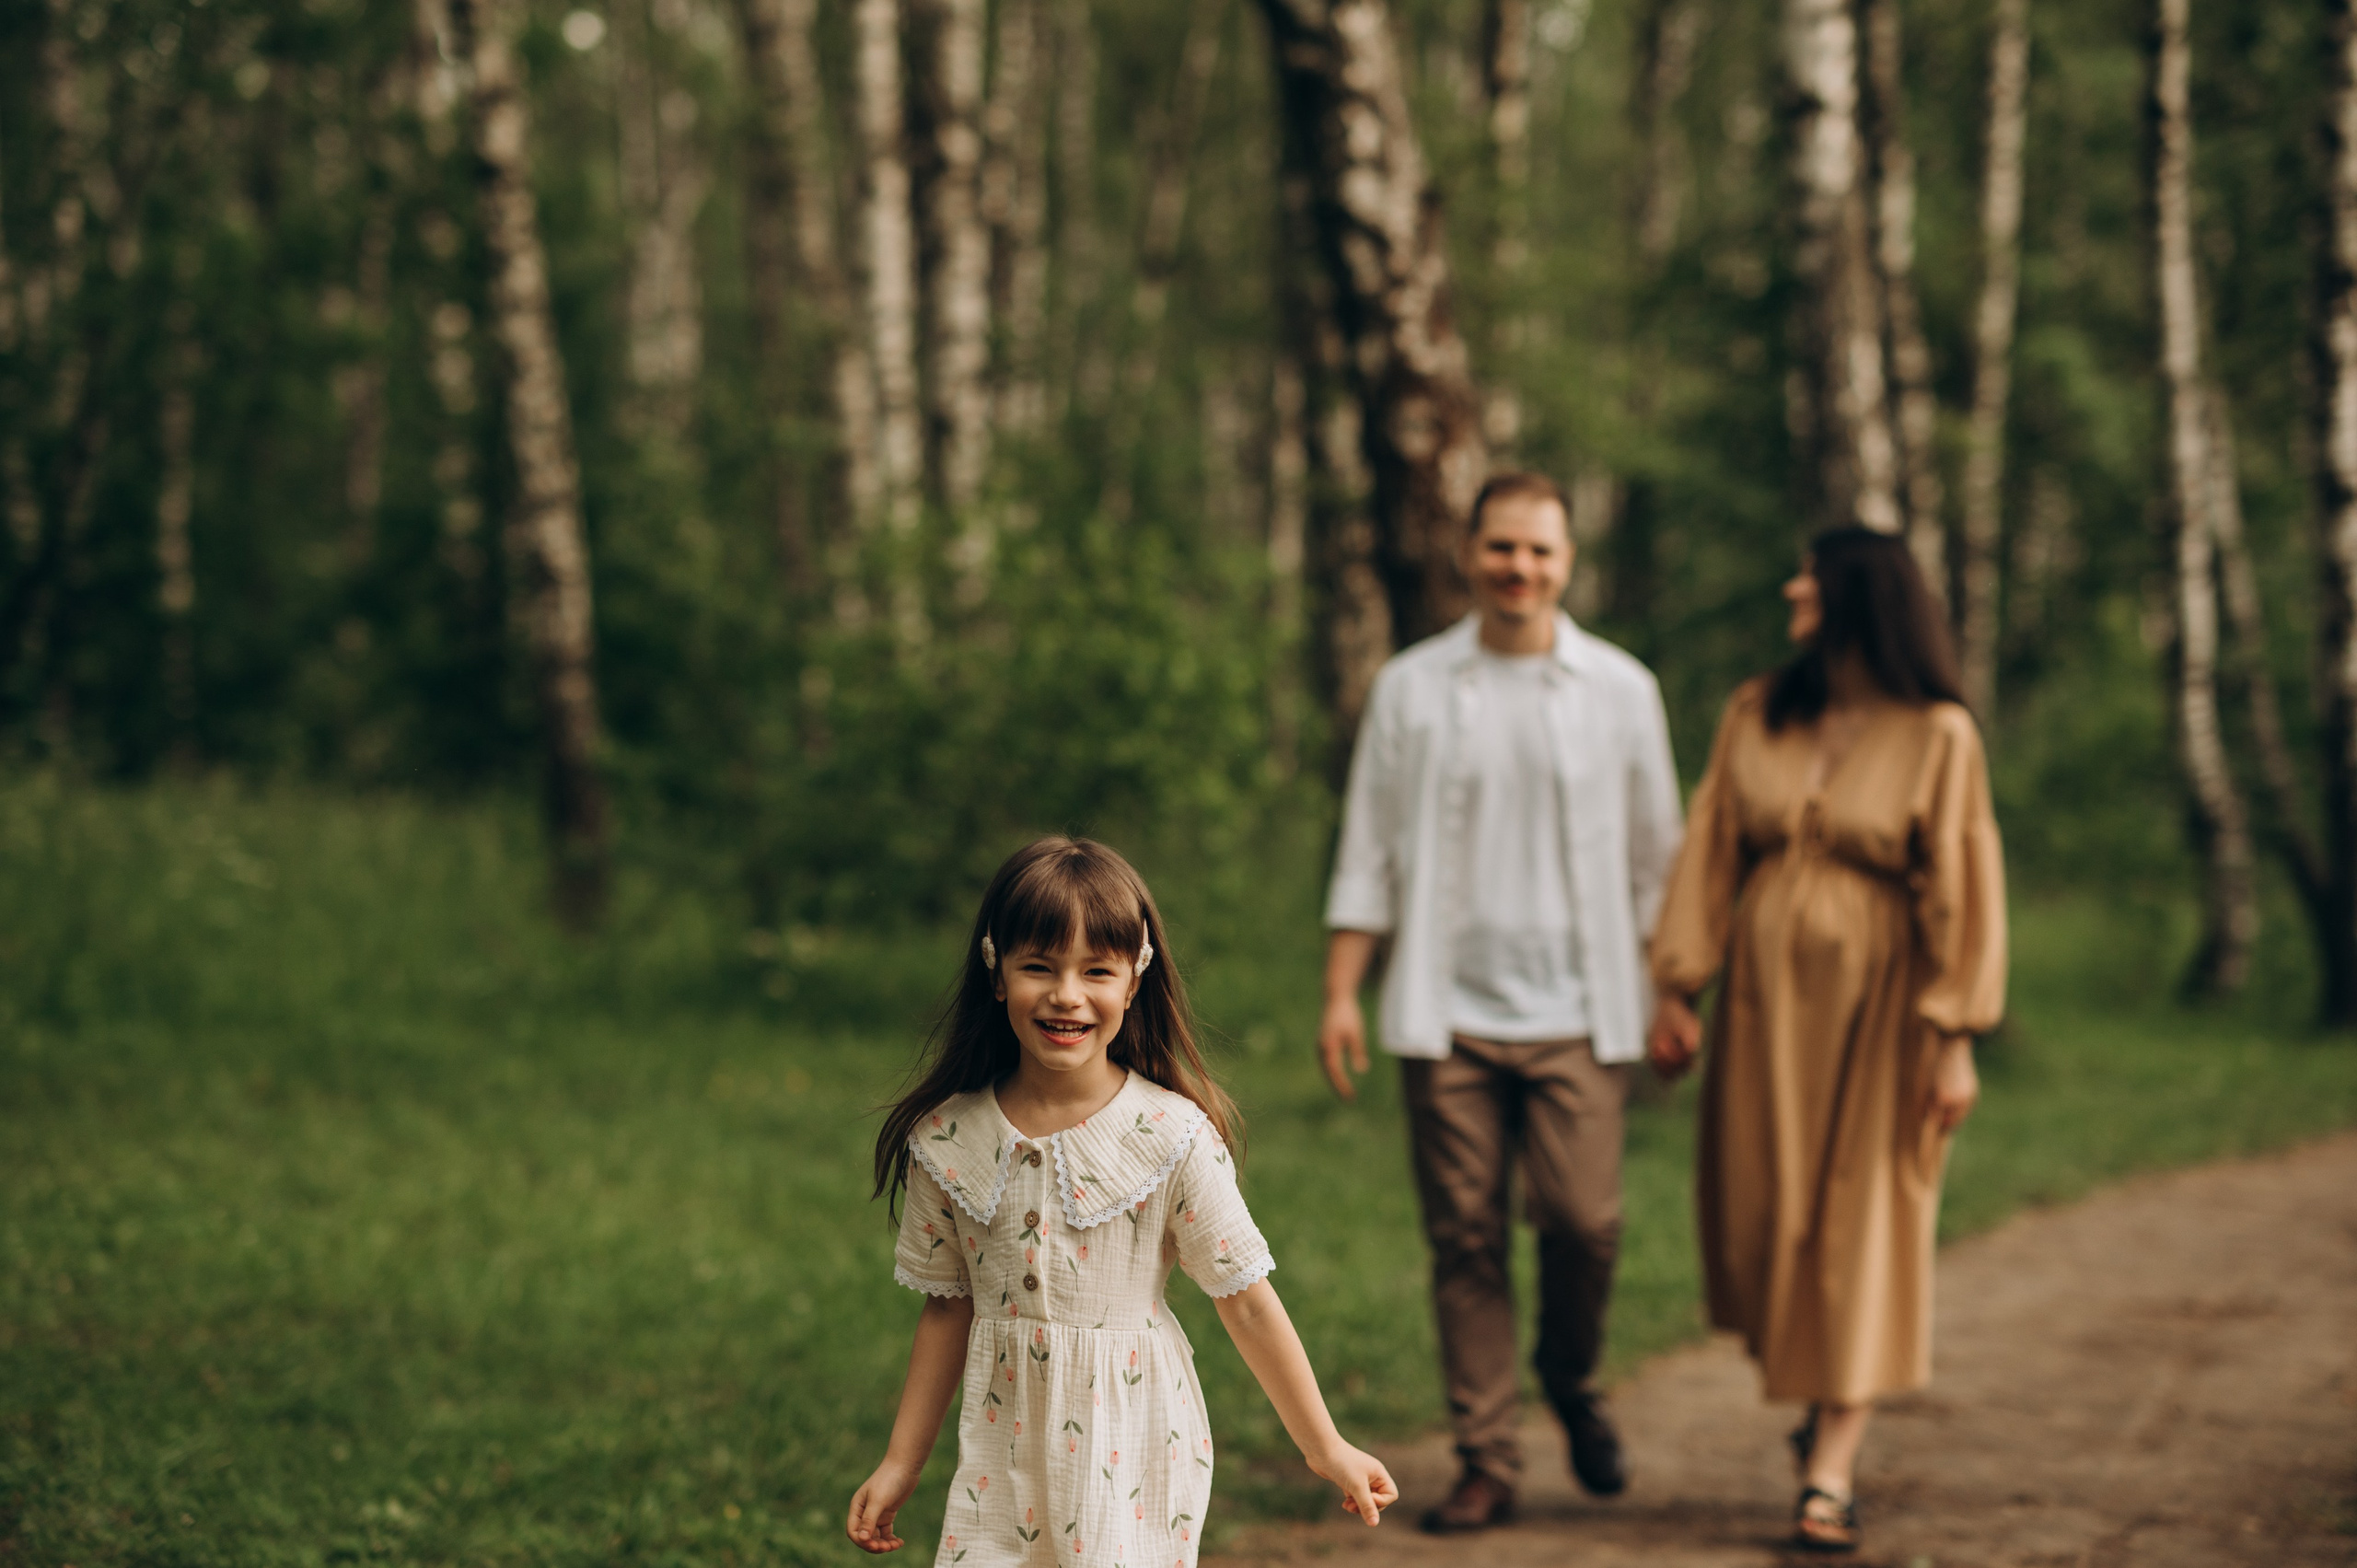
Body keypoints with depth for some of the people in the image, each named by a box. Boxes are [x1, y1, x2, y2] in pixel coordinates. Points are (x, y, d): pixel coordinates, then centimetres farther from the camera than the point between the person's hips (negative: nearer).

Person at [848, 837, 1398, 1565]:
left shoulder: (1173, 1136, -11)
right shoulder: (949, 1140, -2)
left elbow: (1247, 1301, -6)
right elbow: (948, 1309, 9)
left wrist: (1326, 1449, -3)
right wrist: (900, 1463, 13)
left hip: (1132, 1448, -3)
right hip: (1005, 1448, 3)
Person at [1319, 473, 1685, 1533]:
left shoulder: (1619, 690, 6)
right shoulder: (1411, 689, 6)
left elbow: (1654, 858, 10)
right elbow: (1368, 851, 7)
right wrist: (1341, 993, -1)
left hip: (1577, 1010, 0)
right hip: (1447, 1010, 1)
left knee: (1583, 1220, -10)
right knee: (1464, 1237, 0)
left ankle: (1571, 1384, 20)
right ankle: (1487, 1459, 9)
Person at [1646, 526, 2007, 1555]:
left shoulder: (1938, 736, -7)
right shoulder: (1755, 717, 5)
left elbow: (1960, 890, -9)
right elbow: (1710, 853, 5)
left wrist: (1956, 1039, -13)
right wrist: (1677, 990, 0)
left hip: (1876, 1007, -4)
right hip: (1765, 1002, 4)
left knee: (1863, 1227, -4)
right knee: (1760, 1219, 7)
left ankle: (1829, 1473, -3)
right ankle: (1822, 1404, 32)